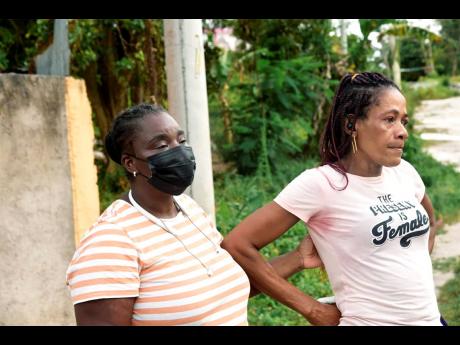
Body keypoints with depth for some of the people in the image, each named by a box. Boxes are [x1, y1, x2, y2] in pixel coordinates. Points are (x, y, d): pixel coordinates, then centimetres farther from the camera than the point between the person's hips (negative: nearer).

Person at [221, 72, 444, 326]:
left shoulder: (404, 172, 0)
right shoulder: (320, 183, -17)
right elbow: (237, 246, -20)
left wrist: (414, 272, 7)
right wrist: (314, 311, -16)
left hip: (430, 318, 6)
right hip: (370, 320, -6)